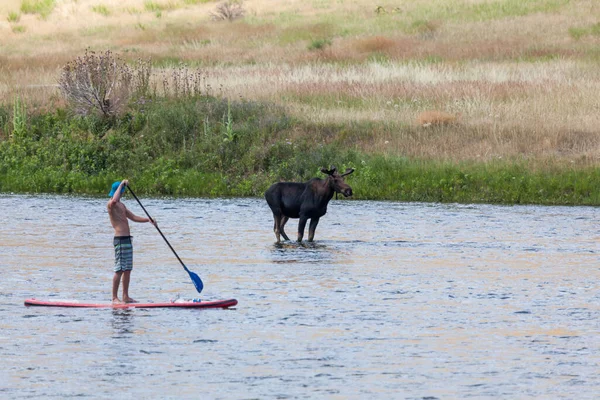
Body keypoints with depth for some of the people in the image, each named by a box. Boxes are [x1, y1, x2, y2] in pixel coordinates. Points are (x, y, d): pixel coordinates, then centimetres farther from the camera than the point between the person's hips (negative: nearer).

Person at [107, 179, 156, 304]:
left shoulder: (121, 205, 22)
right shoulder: (110, 204, -9)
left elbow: (133, 217, 25)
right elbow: (114, 200, -35)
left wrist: (148, 220, 9)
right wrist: (121, 185, -24)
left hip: (127, 240, 10)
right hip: (120, 239, -10)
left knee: (127, 270, 10)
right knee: (119, 270, -11)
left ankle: (126, 297, 15)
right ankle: (115, 298, -10)